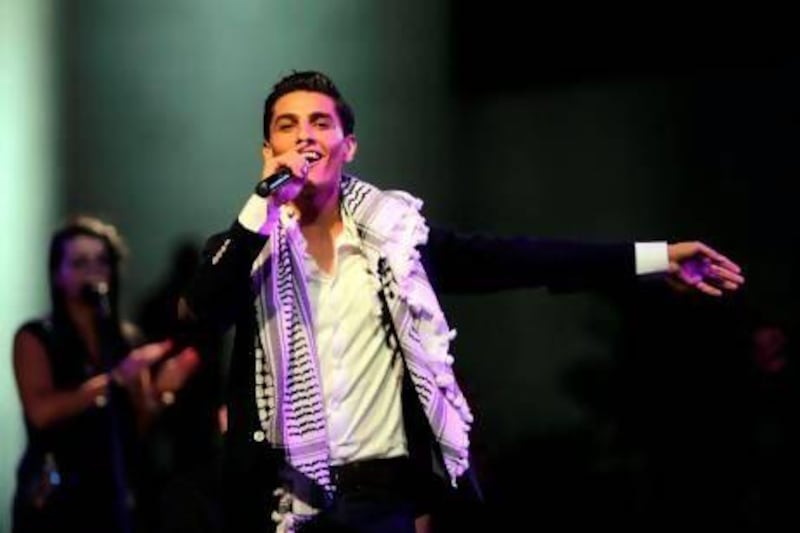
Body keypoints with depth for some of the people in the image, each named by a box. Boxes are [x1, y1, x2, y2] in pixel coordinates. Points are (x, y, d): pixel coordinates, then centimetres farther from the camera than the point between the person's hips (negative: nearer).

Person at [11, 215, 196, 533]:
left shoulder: (128, 339, 12)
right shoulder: (35, 338, 0)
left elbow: (144, 424, 11)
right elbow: (41, 411, -16)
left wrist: (161, 390, -9)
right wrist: (116, 378, -17)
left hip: (115, 493, 4)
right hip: (55, 497, -4)